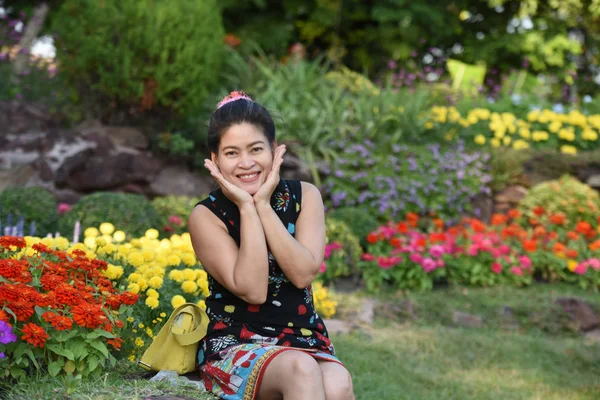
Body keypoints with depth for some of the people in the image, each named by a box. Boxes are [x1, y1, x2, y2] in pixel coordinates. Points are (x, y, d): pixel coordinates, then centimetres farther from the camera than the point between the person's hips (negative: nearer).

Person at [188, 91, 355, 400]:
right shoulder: (206, 216, -5)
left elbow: (303, 274, -12)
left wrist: (263, 205, -14)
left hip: (304, 340, 3)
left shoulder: (304, 197, 3)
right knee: (300, 369, -35)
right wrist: (246, 208, -17)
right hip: (233, 343, -2)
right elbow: (252, 290, -16)